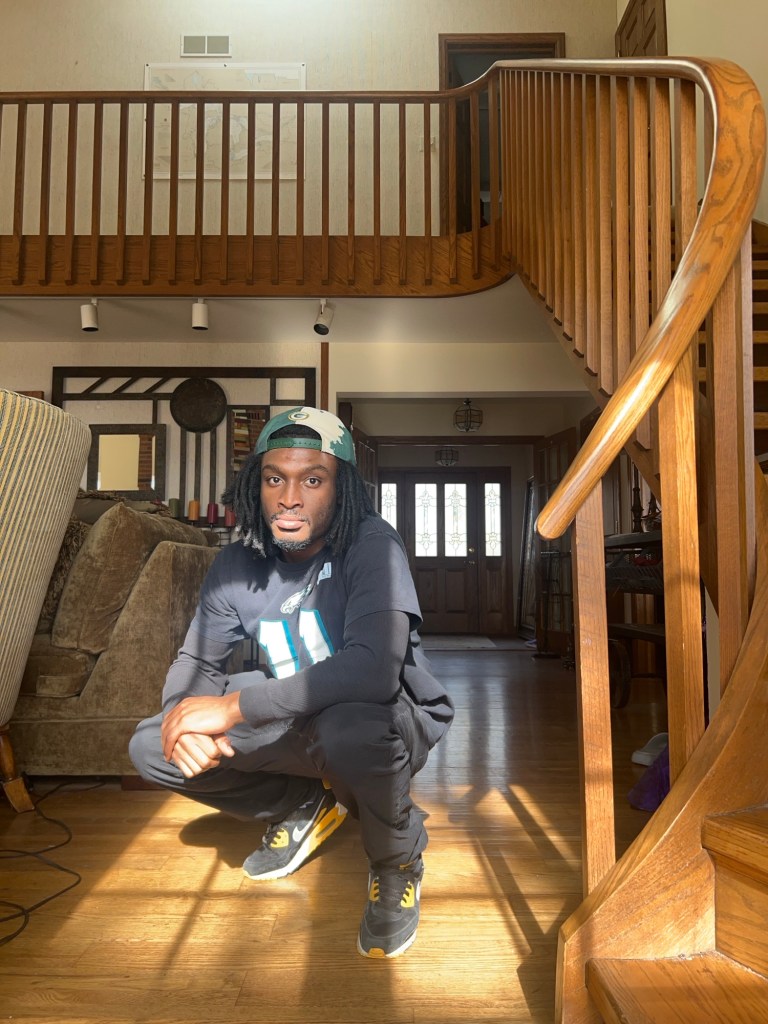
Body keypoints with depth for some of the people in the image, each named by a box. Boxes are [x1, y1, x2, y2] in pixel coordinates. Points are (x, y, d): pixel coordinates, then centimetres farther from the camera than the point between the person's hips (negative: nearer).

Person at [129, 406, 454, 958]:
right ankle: (304, 807, 16)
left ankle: (398, 859, -4)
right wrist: (187, 717, -24)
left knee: (348, 728, -40)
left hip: (390, 720, -5)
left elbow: (372, 670, -39)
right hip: (298, 726, 6)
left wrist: (233, 706, -35)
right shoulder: (238, 565, -7)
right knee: (152, 746, -6)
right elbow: (195, 663, 1)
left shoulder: (371, 544, -25)